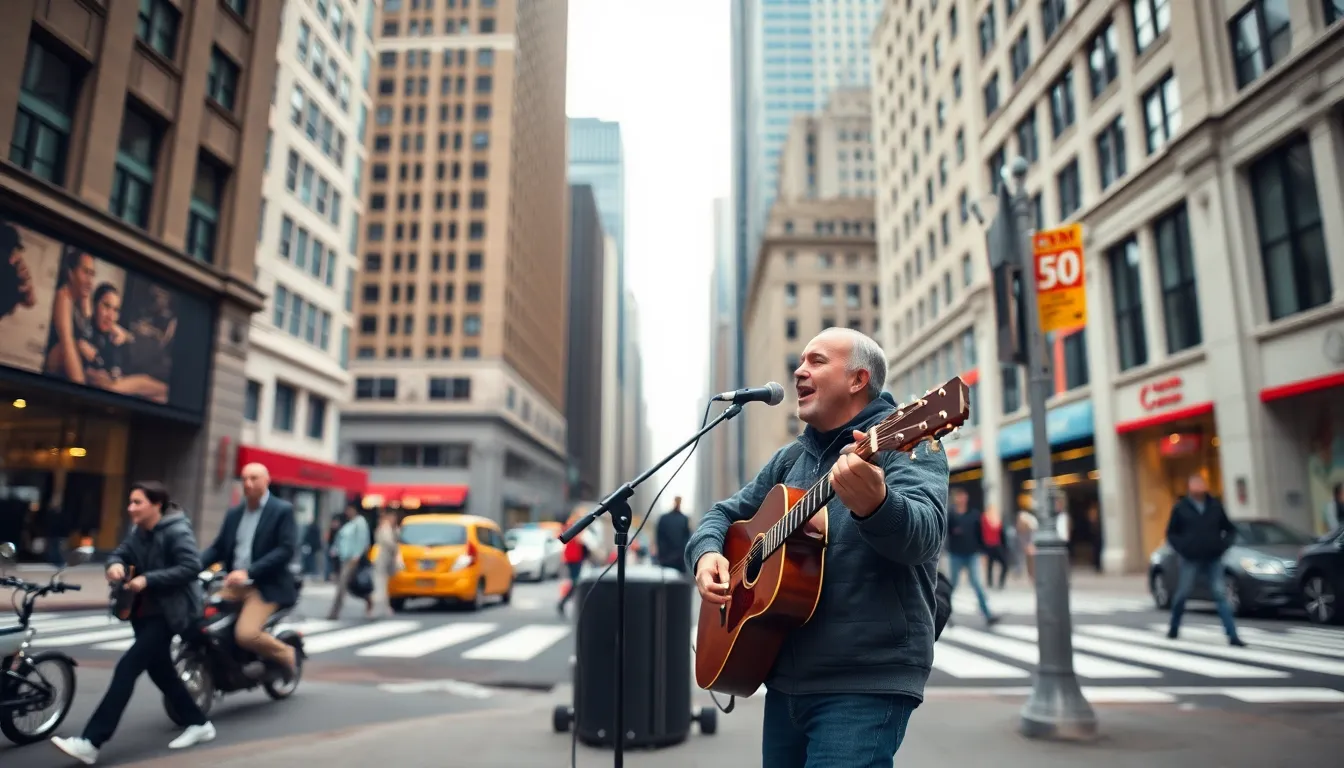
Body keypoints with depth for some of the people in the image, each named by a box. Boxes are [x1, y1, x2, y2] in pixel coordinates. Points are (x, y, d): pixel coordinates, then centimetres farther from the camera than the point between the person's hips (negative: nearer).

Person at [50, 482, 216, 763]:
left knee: (127, 667, -14)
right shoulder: (138, 532, 12)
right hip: (145, 612, 10)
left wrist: (148, 579, -28)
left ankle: (90, 742, -11)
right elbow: (120, 552, 5)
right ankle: (199, 724, 26)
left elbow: (191, 567, -25)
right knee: (160, 671, 14)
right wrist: (116, 564, -18)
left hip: (168, 613, -10)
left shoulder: (177, 531, -17)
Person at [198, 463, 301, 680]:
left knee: (246, 635, -23)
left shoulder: (283, 510, -5)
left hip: (266, 585, -6)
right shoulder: (234, 514, 15)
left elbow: (287, 549, -15)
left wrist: (249, 572, -24)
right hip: (234, 584, 6)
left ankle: (287, 654, 7)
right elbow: (218, 548, 12)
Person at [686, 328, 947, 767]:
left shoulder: (904, 440, -8)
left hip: (865, 682, -7)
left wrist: (874, 504, -46)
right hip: (785, 677, 7)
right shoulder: (790, 458, 14)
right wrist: (707, 552, -4)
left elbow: (921, 537, -24)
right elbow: (726, 513, 18)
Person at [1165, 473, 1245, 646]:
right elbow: (1171, 533, 5)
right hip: (1190, 560, -2)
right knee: (1182, 595, 5)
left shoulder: (1215, 506, 7)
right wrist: (1182, 548, -9)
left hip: (1213, 559, 2)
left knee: (1221, 596, -5)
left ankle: (1233, 636, -6)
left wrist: (1224, 545, -2)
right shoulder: (1180, 508, 0)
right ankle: (1174, 628, 23)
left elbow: (1230, 529, 14)